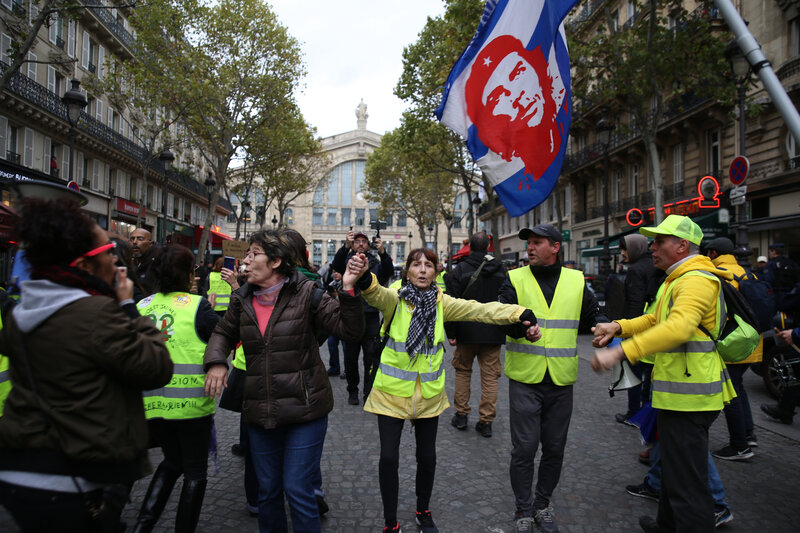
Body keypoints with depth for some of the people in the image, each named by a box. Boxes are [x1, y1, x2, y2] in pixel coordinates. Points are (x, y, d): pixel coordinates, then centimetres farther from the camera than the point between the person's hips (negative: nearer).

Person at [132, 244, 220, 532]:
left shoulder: (142, 306, 0)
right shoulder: (197, 305, -13)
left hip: (152, 401, 5)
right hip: (191, 401, -5)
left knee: (172, 461, 27)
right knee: (195, 471, 15)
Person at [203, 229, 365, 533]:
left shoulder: (306, 293, -10)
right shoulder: (242, 299, 3)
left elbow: (350, 330, -14)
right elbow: (223, 333, 20)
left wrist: (349, 290, -29)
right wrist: (216, 361, 0)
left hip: (305, 409, -4)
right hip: (259, 413, 5)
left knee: (297, 490, 0)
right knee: (267, 491, 18)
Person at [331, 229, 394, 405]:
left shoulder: (375, 263, 8)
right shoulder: (347, 262, 7)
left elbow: (389, 272, -11)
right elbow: (336, 265, -16)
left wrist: (382, 252, -29)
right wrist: (345, 246, -33)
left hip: (370, 317, 0)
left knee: (372, 358, -1)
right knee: (350, 357, 10)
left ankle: (369, 395, 7)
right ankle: (352, 391, 26)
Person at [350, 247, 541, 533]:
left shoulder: (441, 302, -2)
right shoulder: (395, 298, -9)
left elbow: (479, 310, -12)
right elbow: (376, 294, -31)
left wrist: (521, 315, -26)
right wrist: (363, 277, -55)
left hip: (429, 394, 3)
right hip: (393, 391, -2)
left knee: (427, 456, 14)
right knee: (389, 457, 0)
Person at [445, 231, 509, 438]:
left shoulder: (460, 270, -6)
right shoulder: (501, 270, 4)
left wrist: (451, 332, -4)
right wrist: (505, 330, 15)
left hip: (467, 332, -2)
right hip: (494, 333, 2)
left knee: (463, 371, 14)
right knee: (490, 376, 7)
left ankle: (461, 415, 18)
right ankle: (486, 421, 10)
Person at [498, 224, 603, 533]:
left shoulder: (576, 281, 5)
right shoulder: (516, 279, -2)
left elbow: (593, 317, 13)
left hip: (561, 381, 3)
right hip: (525, 379, -2)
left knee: (554, 448, 14)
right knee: (524, 448, 3)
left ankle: (543, 504, 35)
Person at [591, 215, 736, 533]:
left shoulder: (697, 280, -19)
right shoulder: (678, 279, 17)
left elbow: (677, 327, -36)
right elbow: (656, 319, 19)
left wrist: (620, 351, -42)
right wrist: (619, 327, 2)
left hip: (689, 396, -12)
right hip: (680, 391, 12)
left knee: (687, 481, -4)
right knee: (673, 467, 27)